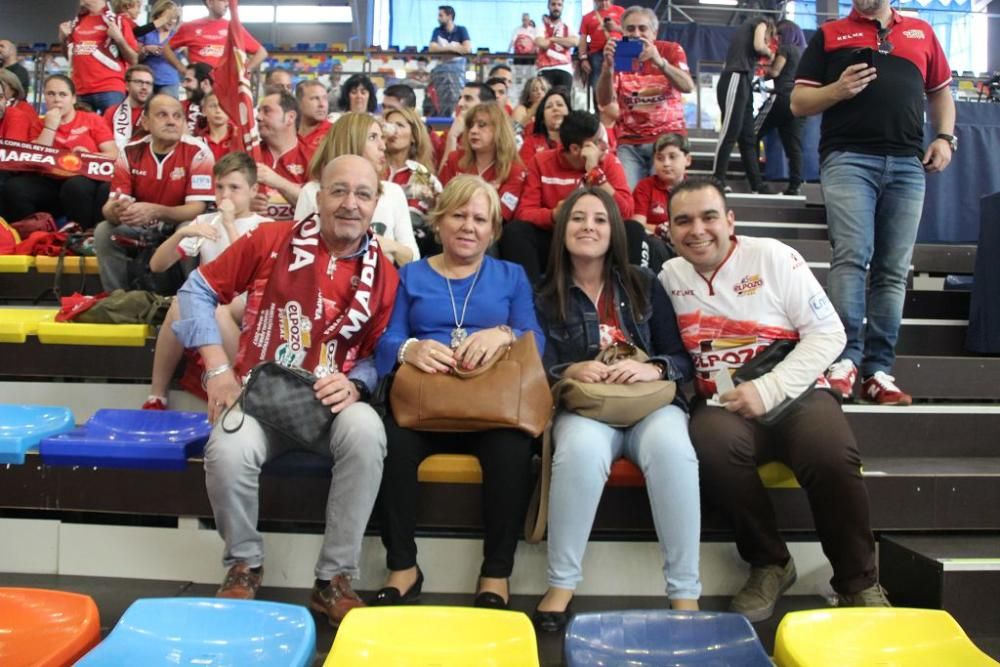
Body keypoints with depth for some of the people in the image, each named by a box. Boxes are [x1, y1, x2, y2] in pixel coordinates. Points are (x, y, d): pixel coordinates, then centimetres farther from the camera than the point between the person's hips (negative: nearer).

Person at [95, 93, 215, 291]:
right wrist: (117, 210, -39)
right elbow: (110, 207, -12)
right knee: (104, 232, -21)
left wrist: (155, 211, -41)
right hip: (140, 230, 3)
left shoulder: (198, 152, -18)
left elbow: (197, 208, -23)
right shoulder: (130, 153, -7)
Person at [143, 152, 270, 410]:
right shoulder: (204, 221, 12)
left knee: (216, 310, -36)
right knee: (181, 302, -31)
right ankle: (156, 397, -23)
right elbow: (156, 265, 5)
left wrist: (230, 224, -12)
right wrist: (183, 232, -12)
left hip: (245, 306, -3)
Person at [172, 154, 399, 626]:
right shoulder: (270, 239, -2)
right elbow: (198, 290, 3)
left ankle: (334, 579, -16)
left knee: (366, 433, -34)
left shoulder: (383, 275, 2)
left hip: (330, 403, 1)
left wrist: (354, 385, -16)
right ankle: (244, 565, 0)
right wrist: (218, 370, -6)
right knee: (229, 452, -33)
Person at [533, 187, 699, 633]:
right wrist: (570, 372, -17)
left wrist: (654, 369, -14)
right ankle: (561, 586, -23)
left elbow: (684, 359, 8)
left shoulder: (644, 284, 12)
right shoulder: (546, 297, 11)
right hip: (584, 407, -1)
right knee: (581, 448, -37)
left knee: (670, 447, -34)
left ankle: (685, 595, -27)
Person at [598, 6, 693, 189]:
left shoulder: (671, 50, 4)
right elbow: (604, 102, -7)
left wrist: (659, 62, -28)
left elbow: (688, 87, -13)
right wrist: (607, 67, -24)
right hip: (629, 143, 1)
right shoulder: (617, 57, 5)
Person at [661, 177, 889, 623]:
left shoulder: (772, 257, -2)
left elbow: (829, 334, -5)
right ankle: (769, 563, -10)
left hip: (794, 393, -1)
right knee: (711, 444, -33)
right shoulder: (669, 276, 7)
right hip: (723, 405, 2)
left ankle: (858, 582, -6)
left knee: (830, 454, -32)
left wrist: (768, 390, -15)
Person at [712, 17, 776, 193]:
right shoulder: (761, 22, 11)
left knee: (748, 138, 3)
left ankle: (757, 186, 1)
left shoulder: (747, 29, 33)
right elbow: (758, 46, -8)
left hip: (741, 83, 9)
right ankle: (717, 182, -17)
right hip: (736, 80, -9)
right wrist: (770, 54, 11)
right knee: (730, 133, -14)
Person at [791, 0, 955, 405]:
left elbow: (940, 92, 27)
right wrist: (838, 89, -8)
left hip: (908, 165, 3)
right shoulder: (829, 35, 14)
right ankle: (845, 359, -16)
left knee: (893, 272, 0)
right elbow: (798, 103, 10)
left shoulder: (921, 33, 22)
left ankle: (878, 370, 3)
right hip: (848, 159, -3)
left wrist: (945, 137, 9)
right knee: (851, 257, -17)